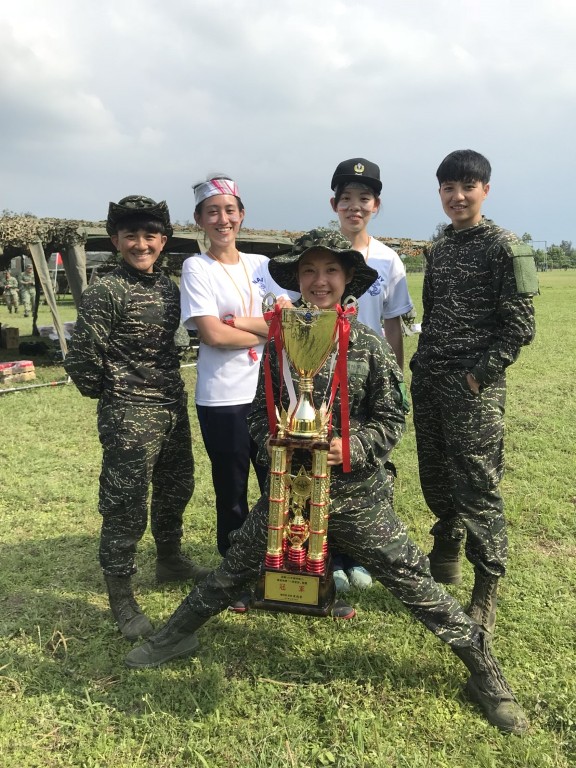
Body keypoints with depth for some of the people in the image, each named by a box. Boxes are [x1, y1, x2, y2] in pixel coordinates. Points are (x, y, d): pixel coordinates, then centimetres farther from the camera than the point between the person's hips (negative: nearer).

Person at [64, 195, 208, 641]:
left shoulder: (169, 287, 8)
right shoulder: (105, 293, -14)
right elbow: (82, 358, -14)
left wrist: (171, 390, 13)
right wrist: (111, 393, -2)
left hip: (174, 408, 8)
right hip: (129, 416, -7)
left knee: (176, 490, 20)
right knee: (126, 506, 0)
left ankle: (170, 561, 43)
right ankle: (121, 596, 17)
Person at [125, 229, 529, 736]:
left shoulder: (369, 346, -8)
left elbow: (392, 420, -3)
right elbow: (262, 409, 8)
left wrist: (352, 447, -19)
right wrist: (269, 442, -11)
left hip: (357, 492, -2)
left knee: (412, 580, 4)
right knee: (236, 566, 15)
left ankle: (486, 675, 24)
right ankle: (177, 636, 39)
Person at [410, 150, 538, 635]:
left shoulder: (504, 247, -5)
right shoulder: (439, 249, 14)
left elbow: (520, 326, -9)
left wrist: (480, 374, -14)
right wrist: (422, 365, 10)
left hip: (474, 387, -6)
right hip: (428, 382, 6)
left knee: (477, 488, -3)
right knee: (435, 479, 14)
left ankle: (486, 594, 12)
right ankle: (445, 561, 35)